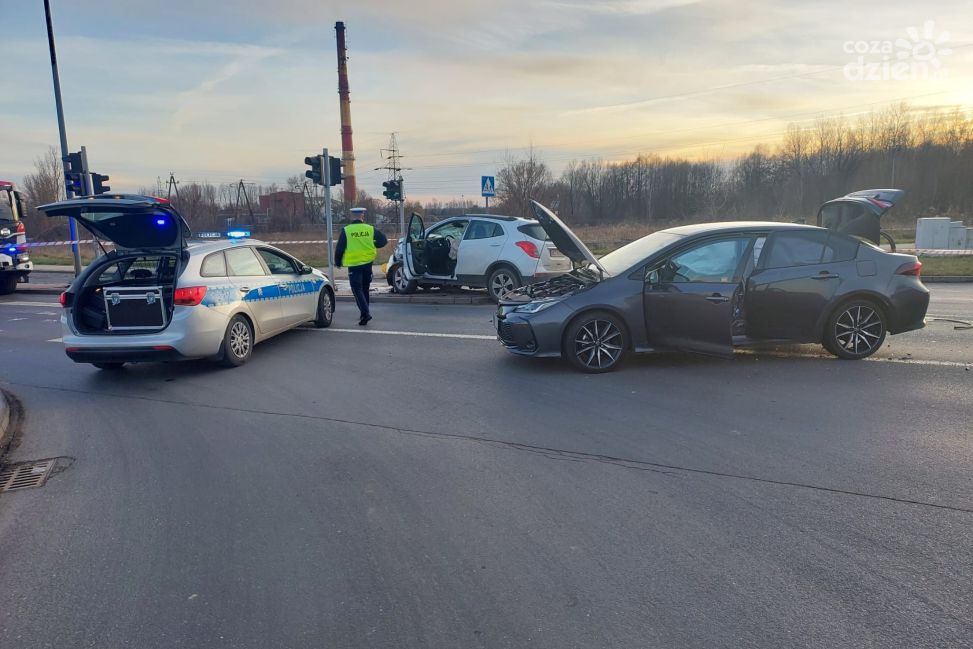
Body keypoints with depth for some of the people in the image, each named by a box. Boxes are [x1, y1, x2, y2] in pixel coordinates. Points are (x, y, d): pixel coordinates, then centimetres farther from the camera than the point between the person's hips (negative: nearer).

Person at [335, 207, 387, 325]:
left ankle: (366, 313, -15)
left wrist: (338, 262, 9)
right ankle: (365, 311, 28)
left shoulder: (346, 230, -6)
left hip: (353, 265, -3)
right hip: (368, 263, 3)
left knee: (357, 290, 0)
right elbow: (383, 240, 4)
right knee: (365, 288, 19)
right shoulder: (371, 229, 1)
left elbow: (339, 248, -4)